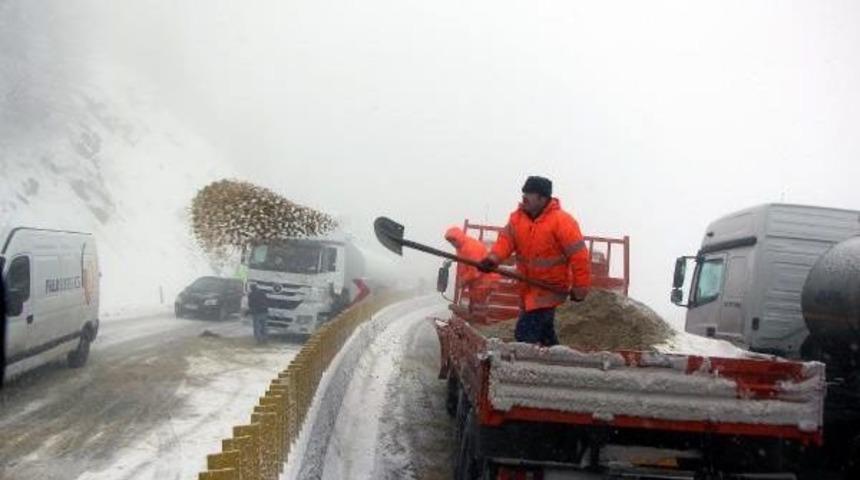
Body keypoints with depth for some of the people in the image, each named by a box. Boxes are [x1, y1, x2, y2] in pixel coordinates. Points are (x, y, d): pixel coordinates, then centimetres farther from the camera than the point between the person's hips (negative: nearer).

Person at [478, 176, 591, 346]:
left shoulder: (561, 221, -19)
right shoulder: (517, 217, 0)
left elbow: (578, 255, -18)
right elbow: (506, 239, -12)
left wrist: (580, 289, -16)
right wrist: (492, 259, -32)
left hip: (551, 287, -7)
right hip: (528, 286, 7)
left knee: (525, 332, -18)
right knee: (543, 333, 21)